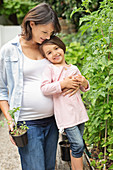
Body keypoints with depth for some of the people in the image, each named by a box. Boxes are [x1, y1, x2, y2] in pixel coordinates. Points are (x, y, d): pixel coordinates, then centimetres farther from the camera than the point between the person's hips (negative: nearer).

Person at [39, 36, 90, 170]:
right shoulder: (49, 69, -4)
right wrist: (63, 84, -19)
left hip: (79, 112, 6)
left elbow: (84, 88, 19)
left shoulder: (74, 68, 12)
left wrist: (84, 82, -3)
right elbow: (44, 89, -17)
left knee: (76, 145, 14)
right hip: (65, 113, -6)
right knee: (78, 145, -9)